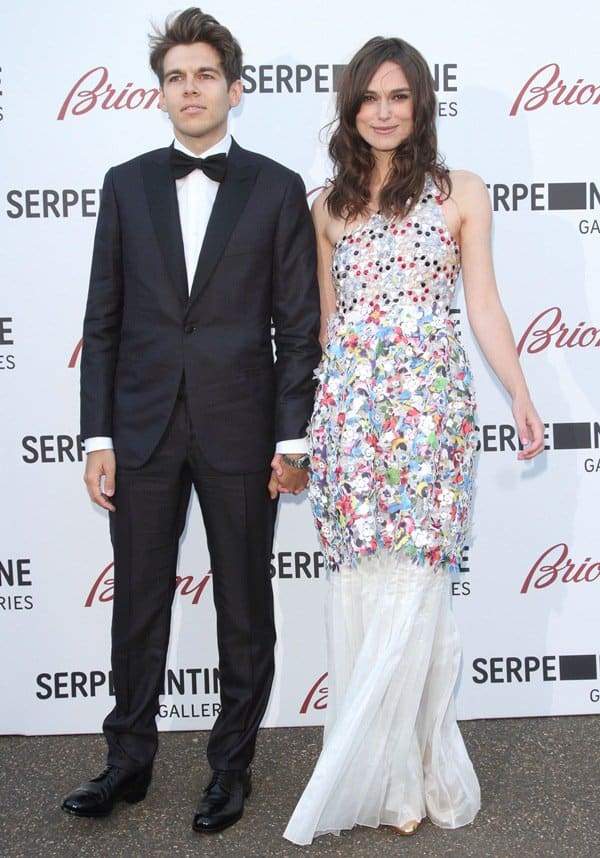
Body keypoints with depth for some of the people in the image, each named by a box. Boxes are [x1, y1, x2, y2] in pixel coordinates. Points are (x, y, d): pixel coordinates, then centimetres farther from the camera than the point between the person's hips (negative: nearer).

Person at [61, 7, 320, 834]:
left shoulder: (278, 189, 1)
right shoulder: (126, 185, 7)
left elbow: (299, 325, 0)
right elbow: (103, 322, 5)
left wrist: (293, 439, -6)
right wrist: (98, 436, 0)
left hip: (239, 433, -2)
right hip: (143, 429, 2)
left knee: (245, 609, 9)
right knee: (138, 603, 11)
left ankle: (232, 763, 27)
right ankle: (130, 758, 29)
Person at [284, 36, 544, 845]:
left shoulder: (461, 194, 5)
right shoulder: (329, 205, 12)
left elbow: (484, 305, 5)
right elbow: (325, 316, 15)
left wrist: (522, 397, -1)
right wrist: (300, 416, 15)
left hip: (430, 403, -2)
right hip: (347, 404, 3)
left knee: (410, 588, -5)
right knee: (356, 588, 3)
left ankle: (404, 773, 10)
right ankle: (392, 775, 18)